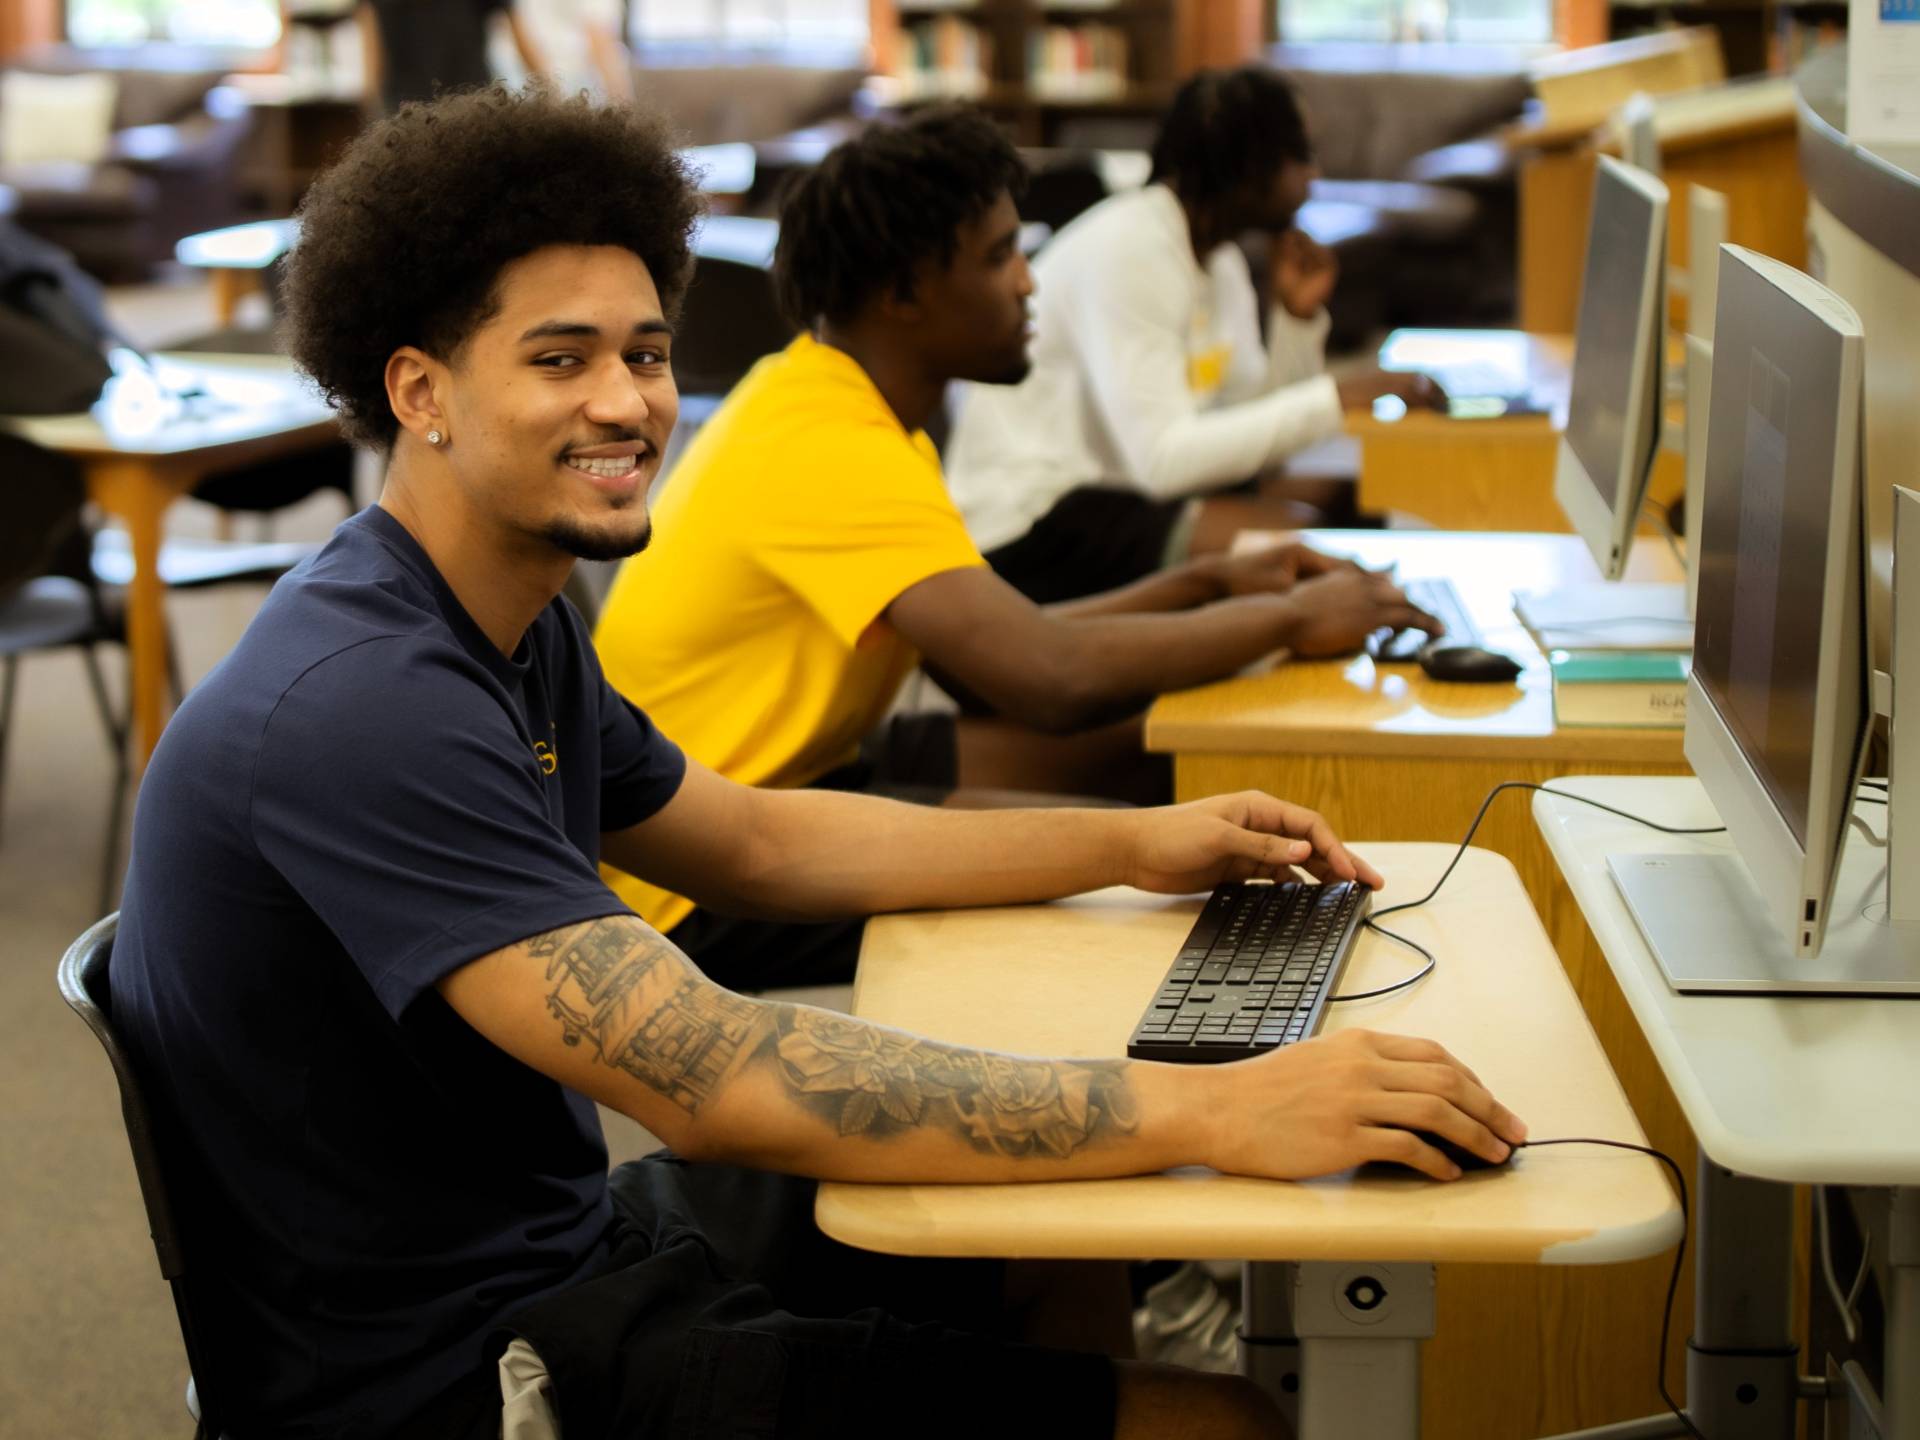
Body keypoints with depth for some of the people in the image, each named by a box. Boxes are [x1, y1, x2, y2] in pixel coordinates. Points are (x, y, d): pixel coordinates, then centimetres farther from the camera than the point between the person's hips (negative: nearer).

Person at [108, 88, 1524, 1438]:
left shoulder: (513, 621, 6)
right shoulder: (360, 705, -28)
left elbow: (754, 837, 18)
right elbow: (717, 1079, -34)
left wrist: (1136, 845, 11)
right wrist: (1213, 1112, -33)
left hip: (559, 1235, 10)